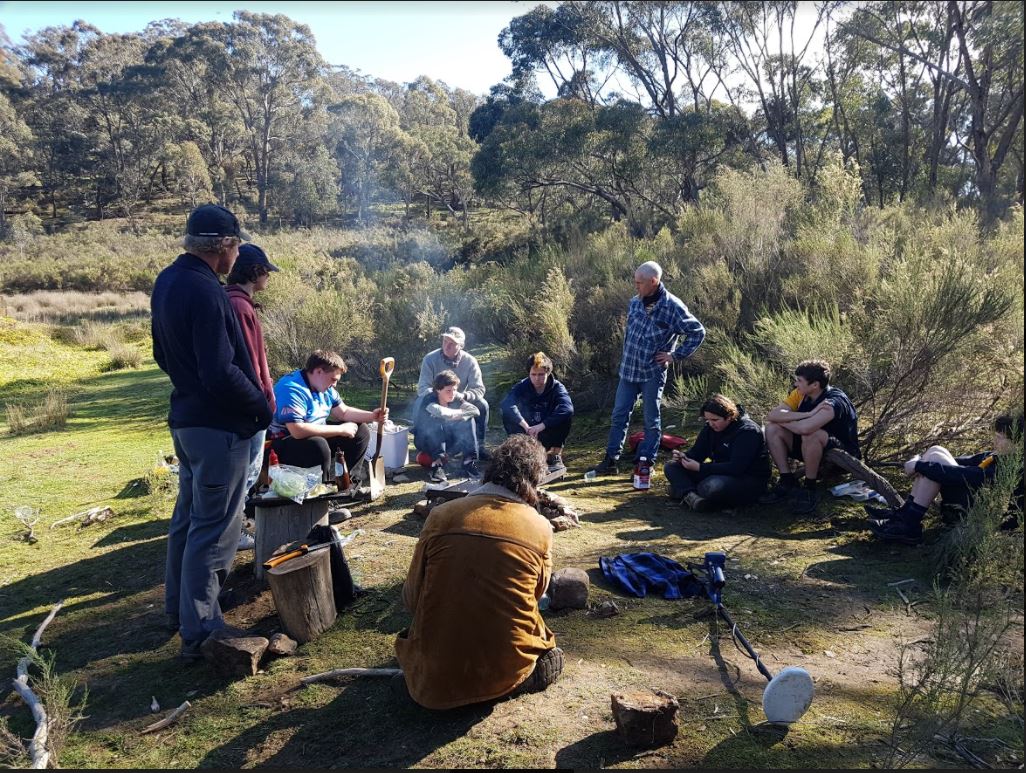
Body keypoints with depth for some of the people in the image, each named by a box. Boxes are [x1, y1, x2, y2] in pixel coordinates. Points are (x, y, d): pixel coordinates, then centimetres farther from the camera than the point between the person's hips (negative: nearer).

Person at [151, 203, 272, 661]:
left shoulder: (167, 281, 8)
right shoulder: (205, 291, -23)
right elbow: (221, 372, -27)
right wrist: (262, 407, -14)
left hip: (185, 417, 10)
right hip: (218, 425, -10)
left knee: (187, 516, 21)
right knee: (213, 530, -1)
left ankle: (179, 608, 36)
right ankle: (200, 632, 8)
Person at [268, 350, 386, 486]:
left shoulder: (325, 387, 2)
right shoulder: (292, 389, -27)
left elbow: (343, 412, 13)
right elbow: (298, 431, -36)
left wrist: (371, 416, -5)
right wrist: (341, 429, -28)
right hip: (284, 444, -9)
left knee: (361, 432, 3)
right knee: (319, 445, -38)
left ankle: (333, 480, 2)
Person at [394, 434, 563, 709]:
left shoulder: (440, 516, -8)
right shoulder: (541, 529, -8)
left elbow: (411, 598, 0)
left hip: (436, 676, 2)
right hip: (506, 670, -1)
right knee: (551, 658, 31)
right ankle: (504, 683, 7)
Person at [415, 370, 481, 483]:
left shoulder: (456, 399, -8)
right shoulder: (429, 400, -23)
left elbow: (475, 410, -22)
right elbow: (441, 412, -44)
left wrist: (453, 415, -32)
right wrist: (460, 412, -28)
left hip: (448, 440, 4)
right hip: (425, 440, -4)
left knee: (468, 419, -17)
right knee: (436, 421, -33)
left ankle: (469, 462, -21)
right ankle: (437, 464, -36)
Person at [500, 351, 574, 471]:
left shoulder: (557, 388, -13)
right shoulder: (522, 386, -10)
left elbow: (568, 409, -34)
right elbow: (507, 404, -30)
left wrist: (541, 426, -42)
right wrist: (527, 427, -41)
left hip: (549, 435, 0)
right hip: (527, 434, 0)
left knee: (566, 416, -28)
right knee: (507, 415, -25)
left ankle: (555, 455, -11)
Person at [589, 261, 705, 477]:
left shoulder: (672, 306, -14)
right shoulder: (634, 302, 3)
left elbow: (697, 332, -9)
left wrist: (676, 355, -9)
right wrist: (628, 353, 14)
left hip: (653, 372, -5)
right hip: (628, 369, 5)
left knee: (651, 420, 7)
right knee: (619, 415, 8)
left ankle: (647, 463, 17)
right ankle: (611, 460, 17)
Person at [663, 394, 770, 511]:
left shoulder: (747, 431, -20)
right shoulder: (711, 426, 3)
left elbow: (736, 468, -28)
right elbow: (697, 452, 5)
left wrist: (700, 467, -30)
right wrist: (684, 457, -19)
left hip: (750, 481, -8)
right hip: (720, 474, 8)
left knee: (713, 485, -42)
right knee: (671, 467, -6)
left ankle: (681, 488, -15)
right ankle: (690, 496, -30)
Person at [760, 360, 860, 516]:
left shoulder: (833, 402, -28)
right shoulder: (800, 394, -6)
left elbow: (805, 428, -44)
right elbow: (771, 415, -19)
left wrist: (784, 420, -22)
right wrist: (808, 414, -30)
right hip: (811, 449, 7)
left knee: (810, 435, -38)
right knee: (772, 429, -12)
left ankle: (810, 489, -19)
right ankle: (787, 483, -7)